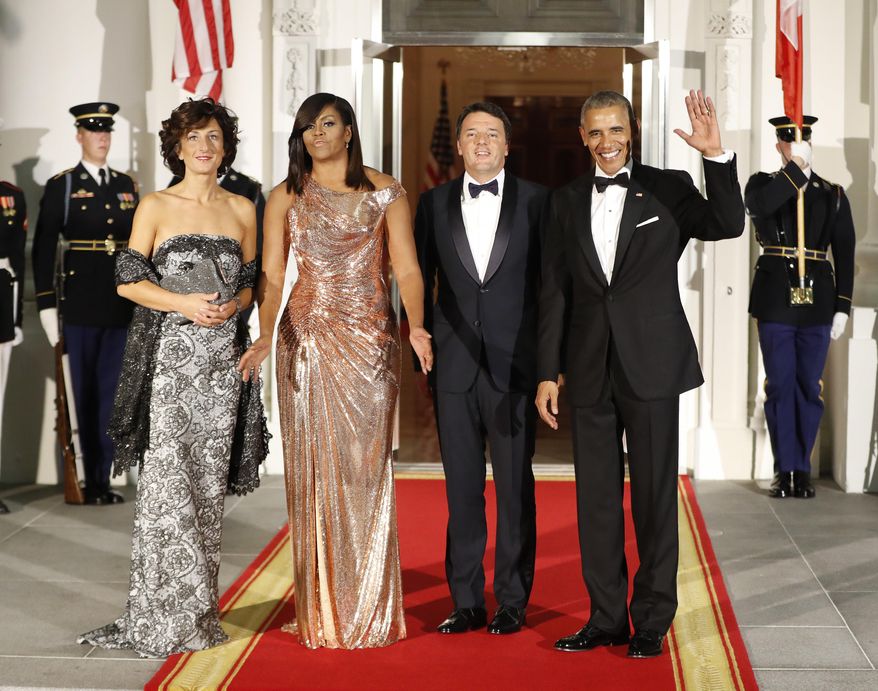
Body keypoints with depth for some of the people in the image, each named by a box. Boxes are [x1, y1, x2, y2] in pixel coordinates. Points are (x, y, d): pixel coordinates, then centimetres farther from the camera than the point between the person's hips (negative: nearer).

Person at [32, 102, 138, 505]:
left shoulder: (127, 185, 12)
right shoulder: (61, 186, -1)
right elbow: (44, 248, -5)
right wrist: (46, 305, -10)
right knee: (86, 395, 5)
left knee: (110, 395, 7)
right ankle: (93, 483, 13)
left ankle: (101, 482, 14)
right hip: (80, 308, -4)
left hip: (121, 307, 4)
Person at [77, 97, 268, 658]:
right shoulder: (155, 207, 3)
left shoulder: (243, 210, 11)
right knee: (168, 480, -8)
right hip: (169, 354, -3)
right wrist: (184, 303, -14)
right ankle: (164, 616, 0)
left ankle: (198, 611, 14)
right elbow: (129, 281, -1)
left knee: (209, 482, 4)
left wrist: (233, 305, -5)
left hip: (223, 357, 3)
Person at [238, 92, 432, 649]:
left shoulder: (385, 192, 6)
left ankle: (370, 610, 8)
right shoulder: (286, 197, 8)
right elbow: (272, 275, 0)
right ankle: (321, 609, 9)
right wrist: (265, 334, -16)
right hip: (308, 339, 1)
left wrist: (416, 326, -17)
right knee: (314, 467, 1)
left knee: (366, 466, -1)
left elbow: (407, 268, -1)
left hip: (371, 338, -1)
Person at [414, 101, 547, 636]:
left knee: (516, 488, 4)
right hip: (454, 367, 2)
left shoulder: (535, 201, 2)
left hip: (513, 367, -2)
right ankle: (468, 601, 16)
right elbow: (420, 283, 10)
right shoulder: (434, 203, 9)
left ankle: (513, 601, 14)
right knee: (462, 489, 7)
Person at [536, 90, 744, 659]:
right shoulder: (568, 201, 9)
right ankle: (607, 618, 20)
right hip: (591, 371, 3)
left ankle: (652, 621, 14)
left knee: (655, 496, 3)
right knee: (596, 499, 8)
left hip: (652, 365, -3)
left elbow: (729, 225, -15)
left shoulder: (668, 188, 1)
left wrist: (717, 156, -26)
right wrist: (549, 372, 5)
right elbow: (555, 292, 9)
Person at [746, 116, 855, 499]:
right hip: (775, 302, -1)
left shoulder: (833, 195, 10)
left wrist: (842, 307, -1)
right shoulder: (763, 184, 7)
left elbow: (845, 255, 6)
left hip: (817, 304, 1)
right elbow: (759, 206, -19)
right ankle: (784, 470, 8)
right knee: (780, 386, 1)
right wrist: (797, 168, -16)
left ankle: (803, 470, 12)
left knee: (809, 387, 4)